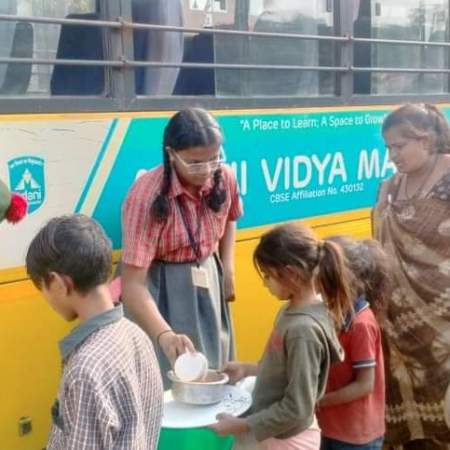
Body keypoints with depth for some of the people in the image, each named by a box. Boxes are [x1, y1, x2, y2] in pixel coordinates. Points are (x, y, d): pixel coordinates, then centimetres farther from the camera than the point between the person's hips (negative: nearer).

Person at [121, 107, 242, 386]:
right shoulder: (147, 197, -28)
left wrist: (227, 267, 5)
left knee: (215, 371, 16)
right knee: (170, 382, -4)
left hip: (209, 281, 5)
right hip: (162, 289, -5)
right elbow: (133, 283, -30)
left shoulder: (224, 178, -11)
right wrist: (165, 335, -43)